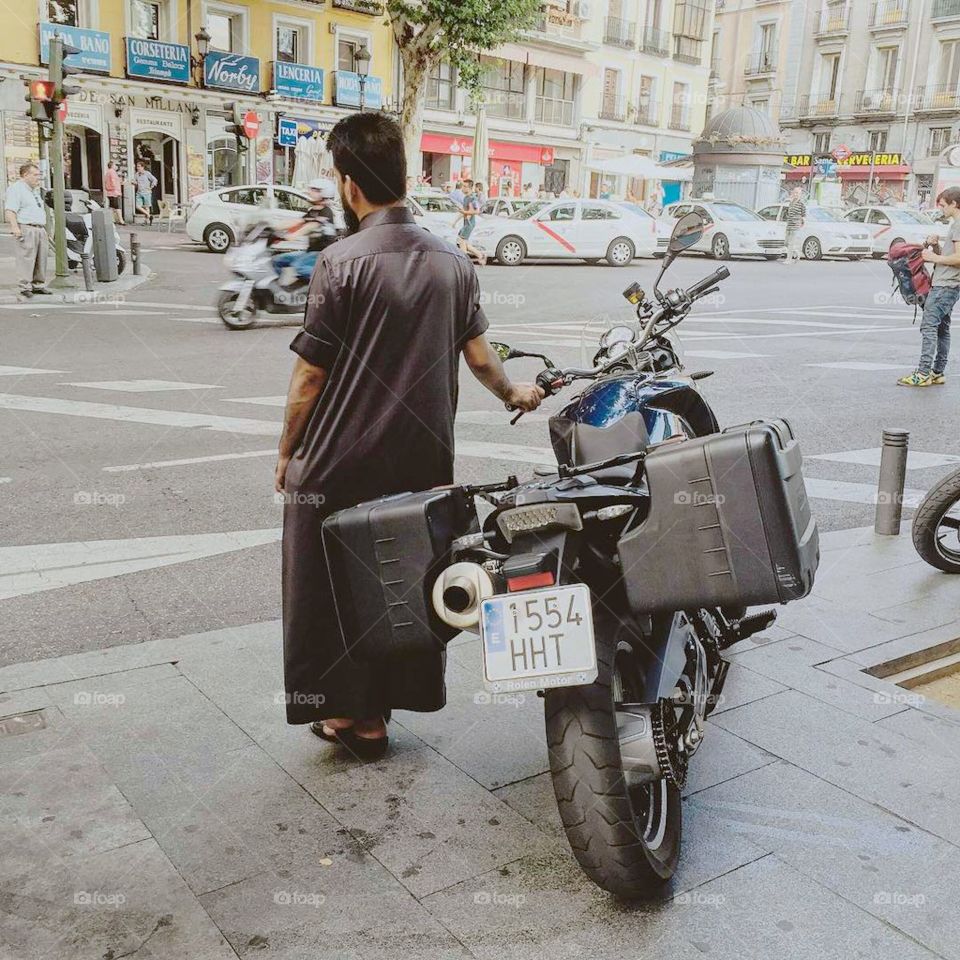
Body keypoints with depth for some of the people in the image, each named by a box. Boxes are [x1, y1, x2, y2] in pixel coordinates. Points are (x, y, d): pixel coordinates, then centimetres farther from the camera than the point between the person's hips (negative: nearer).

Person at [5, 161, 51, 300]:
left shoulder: (35, 190, 23)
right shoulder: (16, 188, -6)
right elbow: (10, 210, -16)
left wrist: (44, 228, 25)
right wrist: (14, 227, -26)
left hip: (40, 228, 9)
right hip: (26, 229, -9)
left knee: (41, 259, 9)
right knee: (26, 259, -11)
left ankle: (38, 285, 17)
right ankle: (25, 287, -10)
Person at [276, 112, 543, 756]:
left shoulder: (342, 262, -13)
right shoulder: (452, 260, 3)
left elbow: (310, 373, -12)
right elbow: (477, 351, 7)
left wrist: (287, 452, 0)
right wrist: (512, 393, 27)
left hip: (342, 461, -5)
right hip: (425, 456, 5)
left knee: (332, 588, 10)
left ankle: (347, 710, 20)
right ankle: (380, 706, 28)